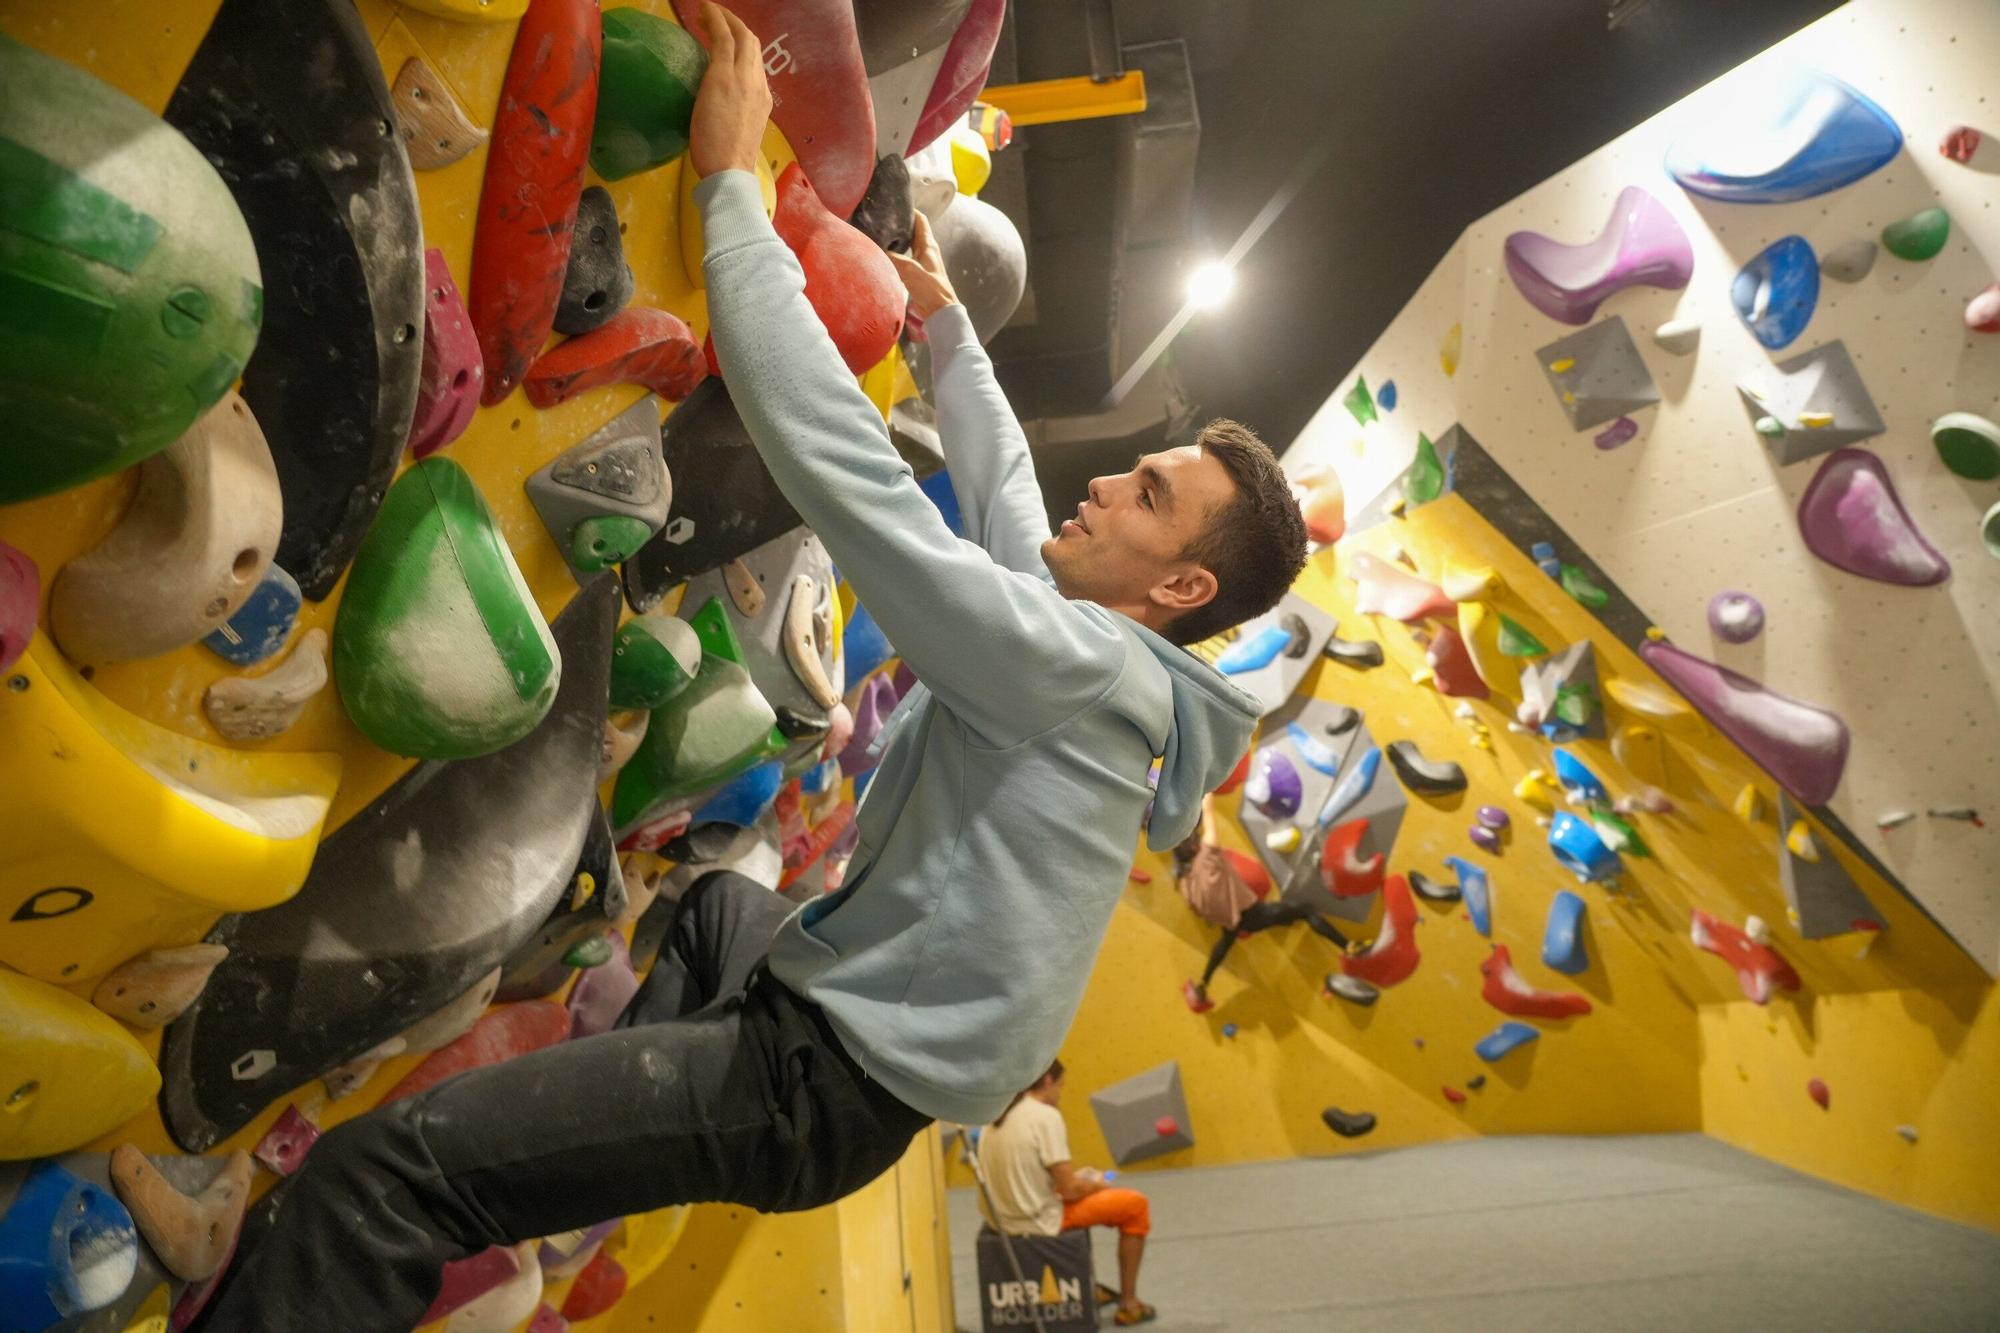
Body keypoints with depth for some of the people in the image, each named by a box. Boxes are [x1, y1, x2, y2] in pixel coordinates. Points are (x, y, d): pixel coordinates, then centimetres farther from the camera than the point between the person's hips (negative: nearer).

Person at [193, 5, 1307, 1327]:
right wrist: (947, 325, 26)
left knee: (374, 1175, -17)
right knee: (723, 899, 38)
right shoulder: (1094, 662, 3)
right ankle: (599, 1158, 48)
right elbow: (1001, 490, 16)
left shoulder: (1078, 667, -25)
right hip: (860, 1014, 10)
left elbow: (842, 462, -30)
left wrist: (731, 180, -21)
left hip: (831, 1083, -10)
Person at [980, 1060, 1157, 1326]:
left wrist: (1073, 1178, 15)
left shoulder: (998, 1114, 6)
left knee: (1082, 1193, 34)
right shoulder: (1046, 1115, -18)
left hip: (1000, 1218, 8)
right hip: (1036, 1222, -8)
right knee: (1136, 1205, 8)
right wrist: (1096, 1184, 4)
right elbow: (1069, 1190, -17)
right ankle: (1129, 1303, 18)